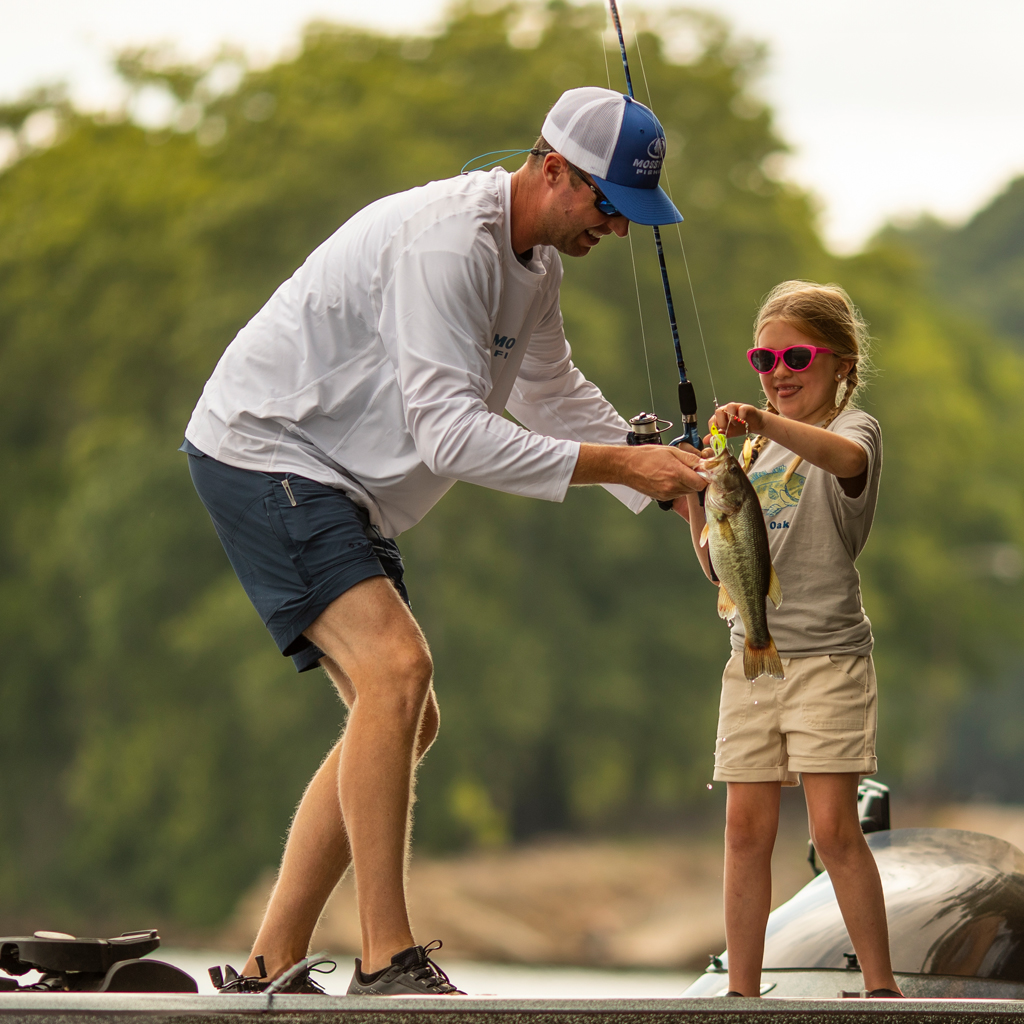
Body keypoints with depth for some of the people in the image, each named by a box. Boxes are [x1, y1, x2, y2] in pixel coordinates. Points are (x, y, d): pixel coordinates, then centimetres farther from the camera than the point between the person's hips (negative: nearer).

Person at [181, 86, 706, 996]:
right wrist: (617, 464, -31)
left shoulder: (535, 256, 8)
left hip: (342, 485, 11)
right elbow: (450, 432, -30)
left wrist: (667, 485, 10)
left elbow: (555, 395, 21)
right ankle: (387, 963, -25)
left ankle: (269, 970, 10)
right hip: (261, 452, -11)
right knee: (395, 667, -25)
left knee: (403, 720, 8)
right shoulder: (448, 242, -25)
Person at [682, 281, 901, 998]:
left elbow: (845, 457, -31)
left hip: (828, 654, -6)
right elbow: (724, 569, 17)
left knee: (834, 828, -10)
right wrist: (695, 513, -1)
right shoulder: (753, 449, 17)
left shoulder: (854, 427, -2)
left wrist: (766, 424, -47)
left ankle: (882, 986, -3)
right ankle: (742, 990, 8)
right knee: (746, 828, 3)